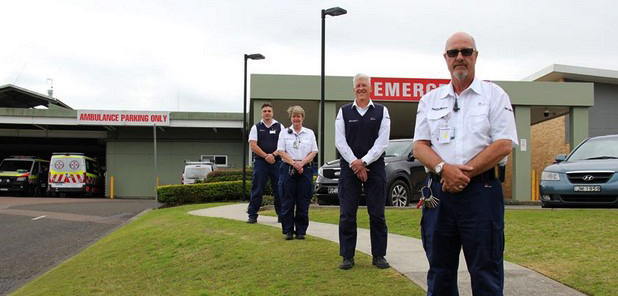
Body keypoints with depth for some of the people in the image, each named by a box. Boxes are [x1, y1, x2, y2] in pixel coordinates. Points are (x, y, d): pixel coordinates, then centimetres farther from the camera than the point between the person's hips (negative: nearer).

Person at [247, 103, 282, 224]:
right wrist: (266, 156, -9)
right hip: (260, 161, -1)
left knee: (279, 190, 3)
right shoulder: (256, 127, 9)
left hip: (276, 161, 1)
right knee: (257, 190, -2)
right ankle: (252, 215, 2)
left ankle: (281, 215, 12)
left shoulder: (279, 127, 10)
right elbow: (253, 146, 0)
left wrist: (273, 155, -13)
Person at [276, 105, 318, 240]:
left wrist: (302, 163, -10)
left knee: (303, 201, 1)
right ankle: (288, 231, 6)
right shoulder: (284, 133, 9)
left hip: (305, 169, 1)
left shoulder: (309, 133, 11)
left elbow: (313, 152, 5)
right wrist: (293, 163, -13)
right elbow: (281, 152, 1)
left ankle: (301, 231, 9)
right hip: (288, 169, -1)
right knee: (288, 201, -1)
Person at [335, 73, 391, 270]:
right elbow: (340, 141, 1)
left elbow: (382, 141, -2)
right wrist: (355, 164, -8)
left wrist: (364, 161, -11)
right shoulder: (344, 112, 8)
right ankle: (347, 257, 8)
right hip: (349, 168, 1)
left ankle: (379, 255, 11)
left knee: (377, 214, 2)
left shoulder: (381, 112, 7)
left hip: (375, 167, 0)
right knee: (347, 215, 0)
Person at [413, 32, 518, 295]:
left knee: (486, 273, 1)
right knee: (439, 272, 11)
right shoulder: (430, 100, 13)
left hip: (481, 191, -3)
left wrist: (465, 173, -13)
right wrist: (444, 169, -12)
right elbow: (419, 145, 7)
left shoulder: (494, 95, 4)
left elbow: (504, 144, -5)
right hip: (438, 192, 3)